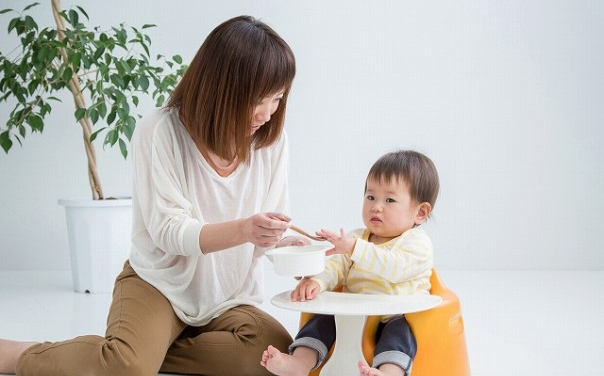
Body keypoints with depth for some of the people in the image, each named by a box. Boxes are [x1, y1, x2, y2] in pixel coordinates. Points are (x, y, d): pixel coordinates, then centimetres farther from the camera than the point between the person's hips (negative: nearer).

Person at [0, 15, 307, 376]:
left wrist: (289, 242, -24)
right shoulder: (160, 132, -17)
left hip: (229, 298, 4)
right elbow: (168, 230, -21)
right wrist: (242, 230, -38)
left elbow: (270, 232, 1)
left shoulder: (271, 139, -4)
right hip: (161, 283, -4)